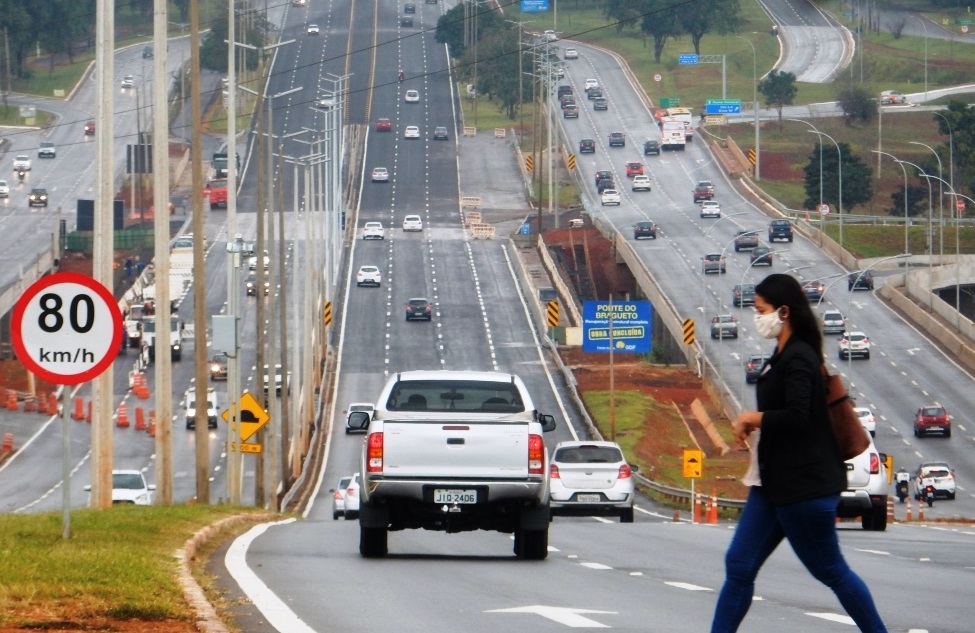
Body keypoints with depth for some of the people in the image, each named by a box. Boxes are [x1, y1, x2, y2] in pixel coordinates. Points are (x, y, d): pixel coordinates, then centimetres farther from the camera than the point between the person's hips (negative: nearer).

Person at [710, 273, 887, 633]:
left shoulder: (798, 359, -17)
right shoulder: (782, 356, 13)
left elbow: (796, 415, -28)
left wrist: (752, 419, -14)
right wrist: (754, 425, 4)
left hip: (805, 485, -10)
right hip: (775, 483, 10)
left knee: (830, 570, 2)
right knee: (739, 566, 4)